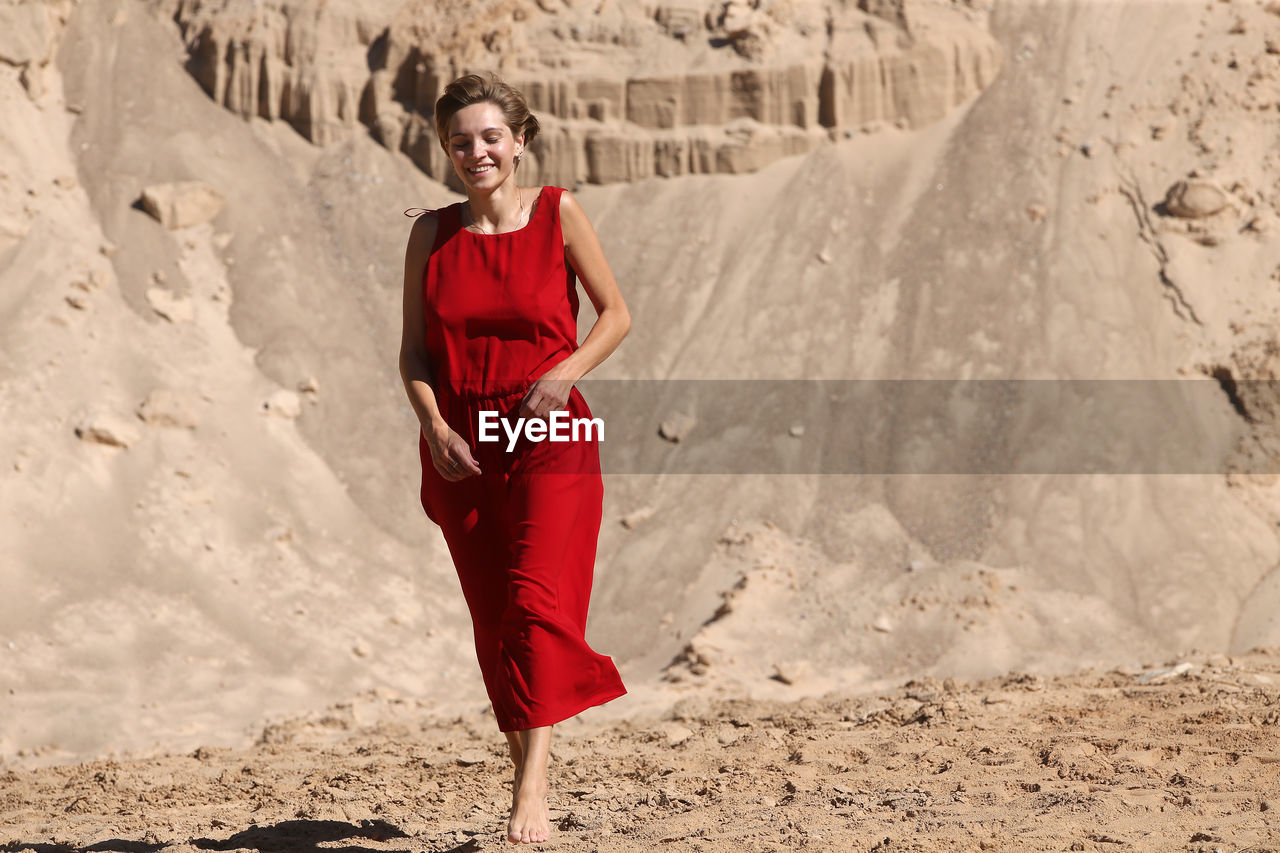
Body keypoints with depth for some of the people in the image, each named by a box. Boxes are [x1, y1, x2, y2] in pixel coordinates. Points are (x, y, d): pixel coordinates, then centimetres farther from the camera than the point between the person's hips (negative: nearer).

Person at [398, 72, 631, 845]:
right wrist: (434, 425, -10)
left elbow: (617, 314, 4)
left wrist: (568, 370, -14)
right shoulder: (433, 233, 5)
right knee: (494, 626, 7)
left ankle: (532, 793, -22)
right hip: (459, 446, 3)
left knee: (537, 604, -17)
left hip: (548, 437, -3)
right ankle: (530, 773, 21)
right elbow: (414, 348, 7)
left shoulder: (559, 214, -1)